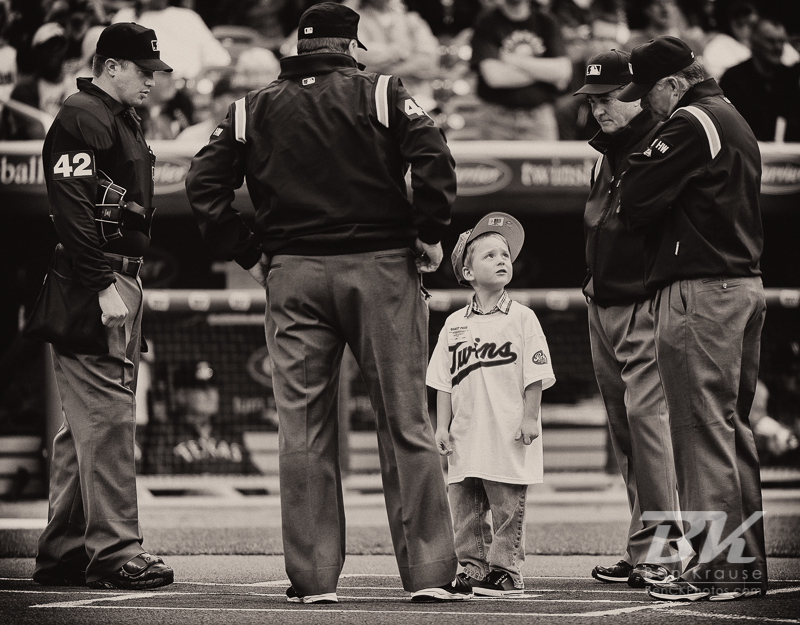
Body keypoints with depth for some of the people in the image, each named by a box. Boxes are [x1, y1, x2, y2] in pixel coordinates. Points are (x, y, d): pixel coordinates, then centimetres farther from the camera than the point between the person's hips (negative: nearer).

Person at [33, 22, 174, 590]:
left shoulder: (120, 120, 21)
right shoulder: (83, 119, -11)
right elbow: (71, 208, -20)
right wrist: (104, 286, -24)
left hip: (121, 281, 11)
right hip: (92, 284, -11)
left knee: (86, 424, 13)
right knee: (107, 417, -11)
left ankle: (63, 552, 18)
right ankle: (114, 551, -11)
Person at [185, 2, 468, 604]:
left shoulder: (253, 109, 10)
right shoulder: (381, 93, 1)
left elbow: (204, 183, 3)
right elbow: (434, 158, -13)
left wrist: (248, 252, 8)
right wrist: (429, 233, -3)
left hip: (293, 276, 2)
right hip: (380, 266, -2)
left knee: (302, 429, 5)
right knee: (406, 422, 2)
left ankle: (312, 577, 2)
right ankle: (430, 571, 0)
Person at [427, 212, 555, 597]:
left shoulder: (522, 318, 0)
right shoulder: (454, 325, 9)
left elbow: (535, 375, -2)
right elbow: (443, 381, 10)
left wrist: (530, 418, -8)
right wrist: (442, 425, 4)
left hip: (510, 437, -4)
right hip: (467, 436, 4)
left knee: (507, 508, -1)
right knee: (466, 509, 7)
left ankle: (505, 571, 5)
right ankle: (473, 569, 14)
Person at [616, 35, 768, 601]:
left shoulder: (689, 124, -10)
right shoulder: (736, 123, 21)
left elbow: (637, 203, -14)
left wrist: (639, 165, 6)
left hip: (699, 291, -10)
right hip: (746, 284, 10)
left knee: (703, 431, -9)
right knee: (735, 429, 12)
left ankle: (714, 569, -11)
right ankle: (747, 565, 14)